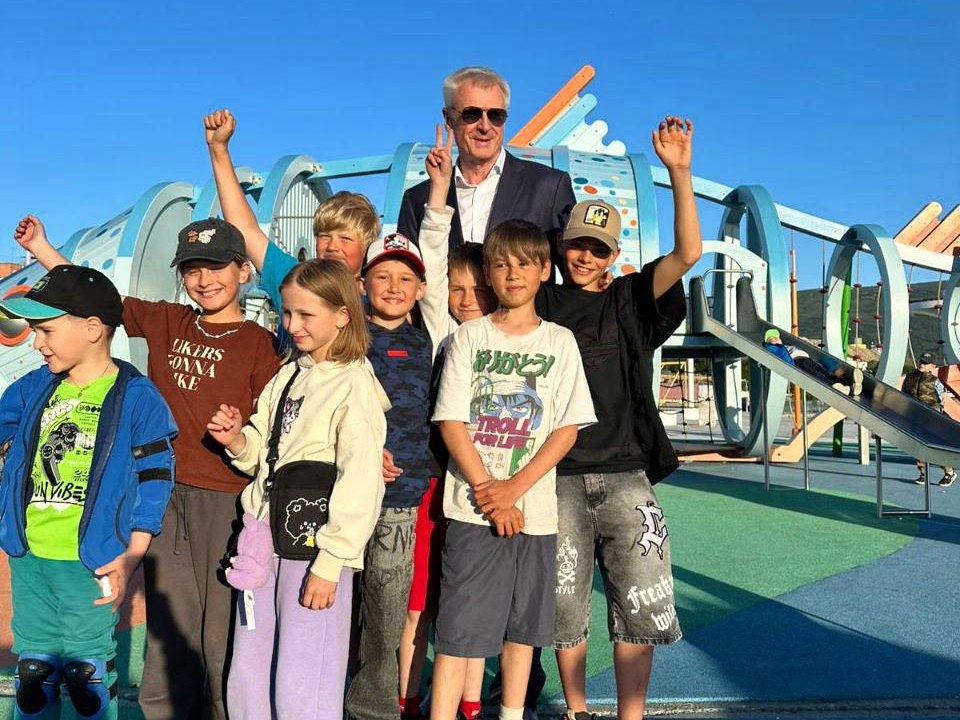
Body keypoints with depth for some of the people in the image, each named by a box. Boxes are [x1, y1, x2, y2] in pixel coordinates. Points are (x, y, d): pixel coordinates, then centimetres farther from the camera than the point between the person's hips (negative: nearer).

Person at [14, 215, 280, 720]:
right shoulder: (165, 323, 9)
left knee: (224, 636, 3)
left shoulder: (259, 343, -4)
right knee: (168, 629, 16)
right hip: (165, 495, 4)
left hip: (226, 502, -4)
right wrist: (38, 245, 16)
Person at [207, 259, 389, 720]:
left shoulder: (354, 385, -11)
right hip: (263, 542, 7)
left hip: (314, 551, -7)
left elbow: (360, 482, -16)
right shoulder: (287, 376, 12)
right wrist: (237, 439, -4)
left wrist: (330, 563, -18)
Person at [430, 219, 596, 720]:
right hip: (473, 507, -2)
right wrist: (487, 491, -12)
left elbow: (568, 427, 0)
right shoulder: (469, 336, 4)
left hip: (533, 509, 2)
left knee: (523, 625, 13)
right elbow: (451, 422, -2)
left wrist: (514, 488, -11)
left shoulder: (560, 342, 6)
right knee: (458, 627, -2)